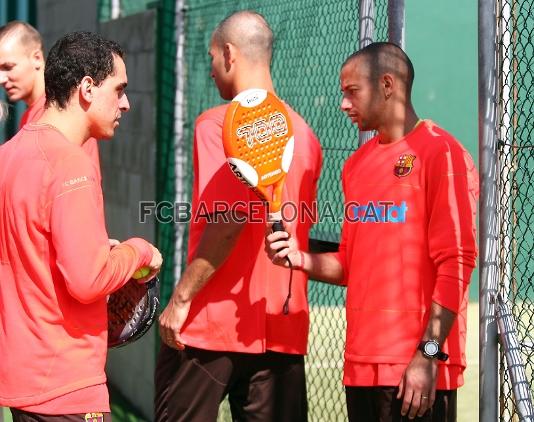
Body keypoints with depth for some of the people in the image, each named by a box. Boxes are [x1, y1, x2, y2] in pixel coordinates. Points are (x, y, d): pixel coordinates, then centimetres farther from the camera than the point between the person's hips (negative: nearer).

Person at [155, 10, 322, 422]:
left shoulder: (218, 124, -10)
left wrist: (181, 298, -14)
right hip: (282, 326, 6)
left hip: (210, 325, -6)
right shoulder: (303, 133, 10)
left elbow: (229, 220, -19)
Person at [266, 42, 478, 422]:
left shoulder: (439, 152, -7)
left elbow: (456, 264, -12)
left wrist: (429, 353, -17)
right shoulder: (357, 163, 16)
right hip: (360, 363, 7)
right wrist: (302, 259, 1)